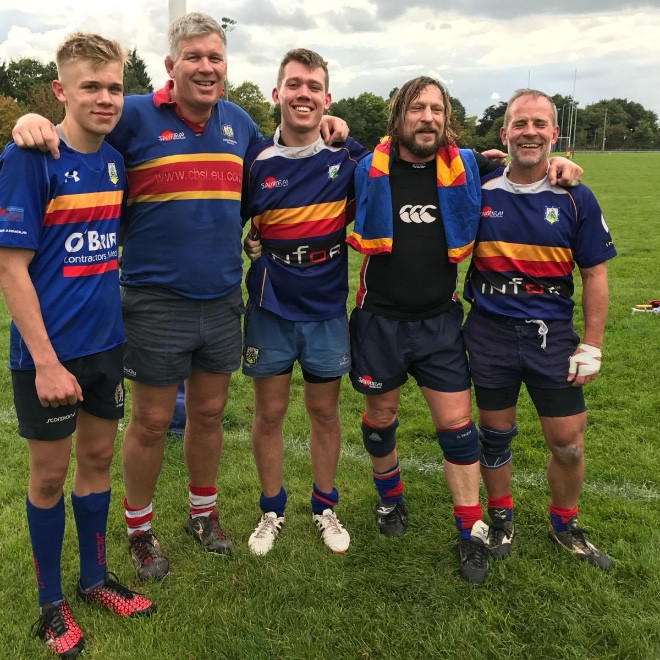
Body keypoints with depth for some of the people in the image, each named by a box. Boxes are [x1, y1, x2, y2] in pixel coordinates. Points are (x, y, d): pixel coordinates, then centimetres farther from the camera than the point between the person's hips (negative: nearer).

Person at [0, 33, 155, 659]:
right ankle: (50, 600, 28)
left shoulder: (114, 160, 4)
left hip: (106, 342, 6)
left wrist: (120, 323, 9)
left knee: (97, 458, 16)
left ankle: (95, 578, 35)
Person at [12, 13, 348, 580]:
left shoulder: (240, 123, 9)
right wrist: (33, 121, -22)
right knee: (151, 422, 6)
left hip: (223, 299, 5)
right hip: (156, 301, -4)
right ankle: (139, 529, 28)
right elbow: (72, 132, 1)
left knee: (209, 412, 16)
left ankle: (203, 512, 37)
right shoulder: (135, 115, -7)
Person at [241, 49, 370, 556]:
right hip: (270, 309, 0)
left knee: (325, 412, 12)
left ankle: (325, 508, 32)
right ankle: (272, 512, 28)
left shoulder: (347, 156, -4)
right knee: (269, 413, 8)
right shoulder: (256, 161, -5)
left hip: (328, 309, 1)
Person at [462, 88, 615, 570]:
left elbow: (595, 275, -1)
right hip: (490, 332, 0)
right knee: (495, 435, 13)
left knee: (568, 443, 6)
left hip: (552, 335, 0)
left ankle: (565, 525, 32)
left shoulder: (575, 199, -4)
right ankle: (501, 519, 36)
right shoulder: (480, 192, -3)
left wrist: (591, 347, -3)